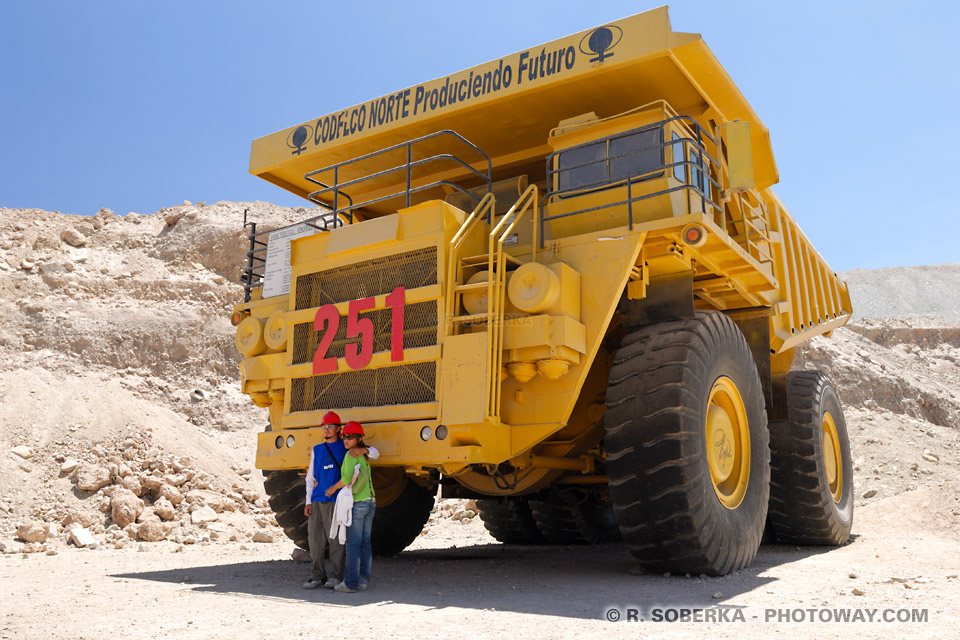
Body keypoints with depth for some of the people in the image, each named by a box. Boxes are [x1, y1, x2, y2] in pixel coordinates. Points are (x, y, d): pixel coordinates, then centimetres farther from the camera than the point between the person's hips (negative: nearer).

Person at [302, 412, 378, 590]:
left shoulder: (347, 447, 5)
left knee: (336, 539, -3)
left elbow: (375, 454, 1)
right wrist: (308, 501, 8)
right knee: (315, 539, 3)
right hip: (317, 501, 4)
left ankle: (337, 575, 8)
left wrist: (364, 450, -22)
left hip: (336, 501, -4)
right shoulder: (316, 450, 17)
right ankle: (318, 575, 14)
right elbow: (310, 477, 18)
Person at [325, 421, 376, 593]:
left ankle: (350, 583, -1)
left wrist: (334, 488, -6)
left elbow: (348, 477, -22)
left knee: (353, 543, -4)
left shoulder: (351, 455, -12)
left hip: (356, 503, -8)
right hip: (370, 502, 8)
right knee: (365, 543, 8)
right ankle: (363, 581, 11)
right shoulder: (364, 455, 13)